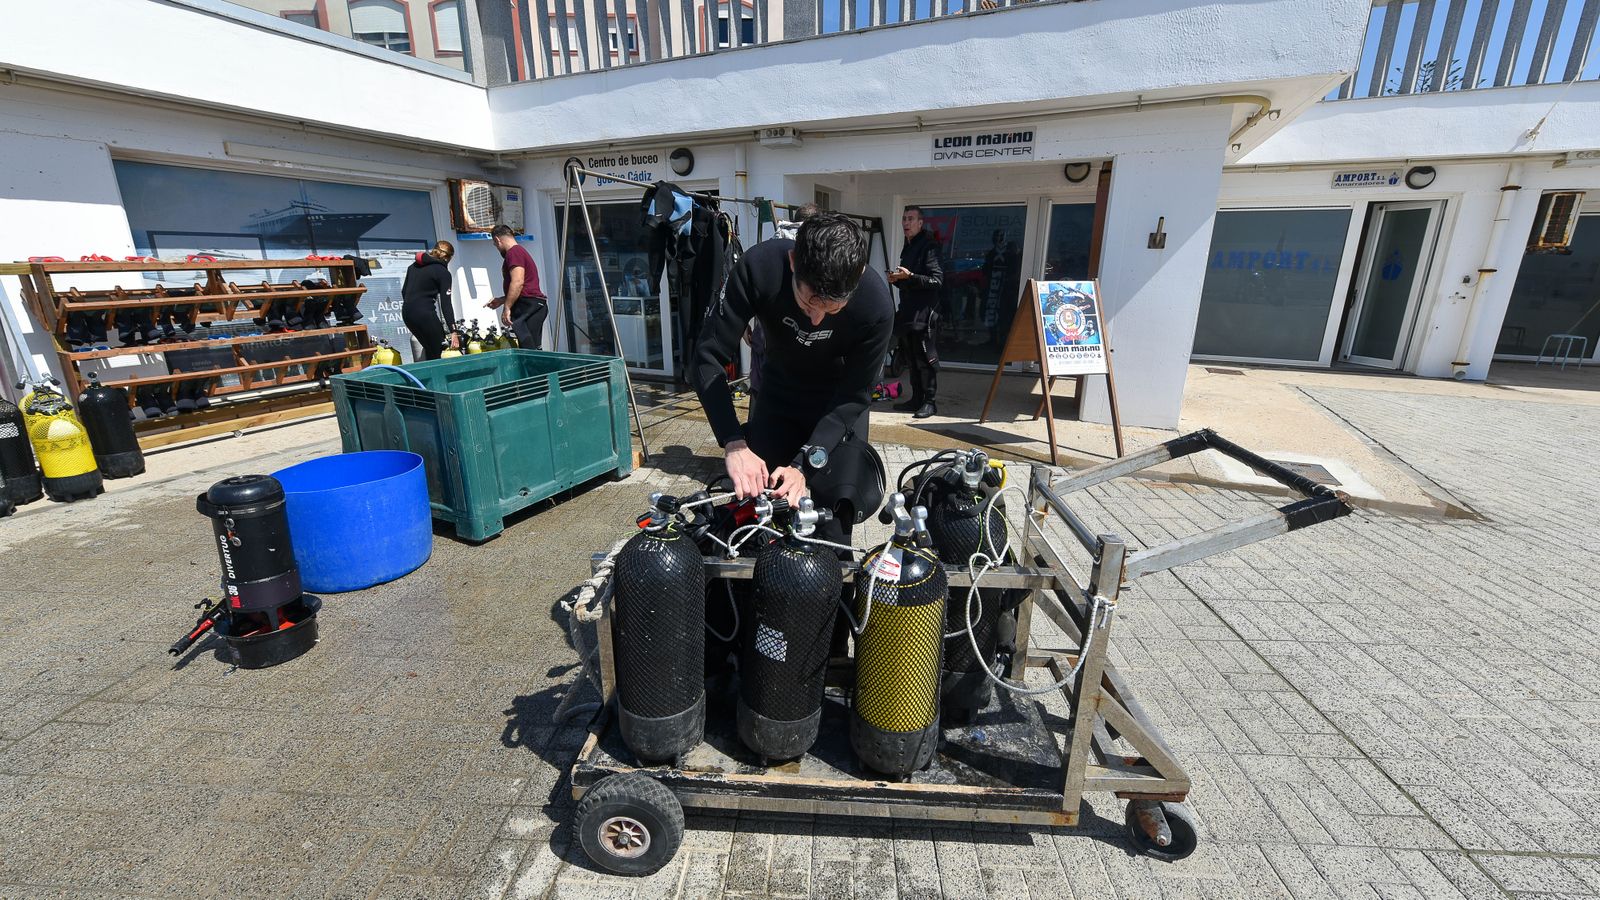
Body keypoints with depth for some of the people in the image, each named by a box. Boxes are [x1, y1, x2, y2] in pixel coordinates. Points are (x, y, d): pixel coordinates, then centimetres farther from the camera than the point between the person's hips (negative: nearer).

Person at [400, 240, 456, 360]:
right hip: (424, 313, -8)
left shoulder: (414, 265, 17)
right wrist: (453, 331, -14)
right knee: (439, 351, -4)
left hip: (407, 312, 8)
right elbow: (446, 304, -12)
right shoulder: (443, 272, -5)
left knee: (430, 349, 16)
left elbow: (404, 291, 20)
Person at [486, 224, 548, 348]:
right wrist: (501, 300, 35)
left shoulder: (513, 252, -6)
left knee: (528, 349, -15)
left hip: (528, 305, -10)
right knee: (533, 349, 5)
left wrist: (506, 308, -18)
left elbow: (518, 282, -19)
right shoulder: (521, 251, 27)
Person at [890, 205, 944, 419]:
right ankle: (916, 398, 20)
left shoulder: (929, 247, -9)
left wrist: (909, 276, -25)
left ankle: (930, 401, 3)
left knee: (925, 359, -5)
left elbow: (937, 280, -17)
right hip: (907, 312, 9)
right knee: (910, 359, 11)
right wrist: (897, 279, 7)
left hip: (924, 313, -9)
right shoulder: (907, 247, 19)